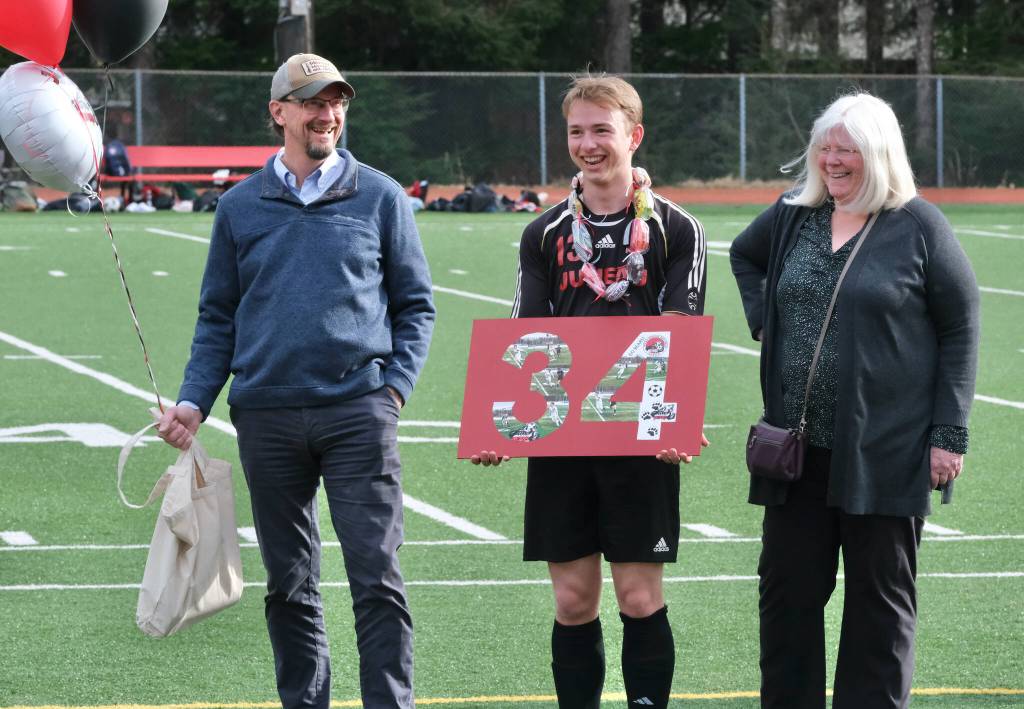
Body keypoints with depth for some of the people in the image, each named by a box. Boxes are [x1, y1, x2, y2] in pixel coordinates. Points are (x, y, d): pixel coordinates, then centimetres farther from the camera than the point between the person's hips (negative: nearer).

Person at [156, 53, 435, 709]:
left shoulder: (381, 198, 7)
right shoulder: (240, 207, 11)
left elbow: (415, 305, 10)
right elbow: (218, 318, 14)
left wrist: (396, 385, -4)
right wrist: (194, 402, 2)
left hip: (359, 413, -2)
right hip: (267, 419, 2)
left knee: (377, 577, -7)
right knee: (290, 585, 8)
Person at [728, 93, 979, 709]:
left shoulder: (920, 226, -6)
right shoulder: (795, 215, 8)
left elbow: (961, 329, -4)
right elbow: (744, 254, 29)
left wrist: (949, 434, -8)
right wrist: (762, 320, 11)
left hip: (885, 450, -5)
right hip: (798, 448, 5)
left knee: (880, 599, 5)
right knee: (787, 590, 8)